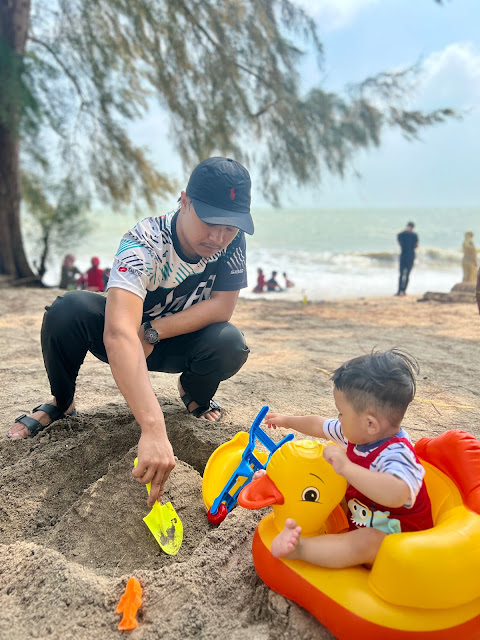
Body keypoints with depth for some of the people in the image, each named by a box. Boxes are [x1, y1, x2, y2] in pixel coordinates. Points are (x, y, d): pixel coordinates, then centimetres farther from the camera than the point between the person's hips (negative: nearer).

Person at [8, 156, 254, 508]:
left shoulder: (232, 239, -21)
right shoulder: (144, 243, -35)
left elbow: (223, 306, -18)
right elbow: (119, 335, -49)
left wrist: (155, 332, -29)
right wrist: (153, 430, -60)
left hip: (178, 340, 3)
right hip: (128, 339, -3)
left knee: (231, 346, -30)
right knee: (68, 310, -33)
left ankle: (194, 394, 9)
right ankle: (62, 403, -2)